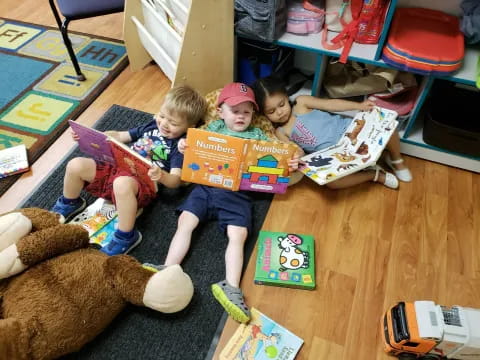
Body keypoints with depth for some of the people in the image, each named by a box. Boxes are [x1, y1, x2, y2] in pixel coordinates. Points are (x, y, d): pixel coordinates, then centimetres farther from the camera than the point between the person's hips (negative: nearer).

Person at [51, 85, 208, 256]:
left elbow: (176, 180, -15)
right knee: (76, 165, -8)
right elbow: (119, 136, 23)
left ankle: (126, 237, -23)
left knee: (122, 183, -42)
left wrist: (161, 175, -39)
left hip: (142, 183, -7)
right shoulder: (151, 126, 15)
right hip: (119, 168, 7)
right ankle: (69, 204, 22)